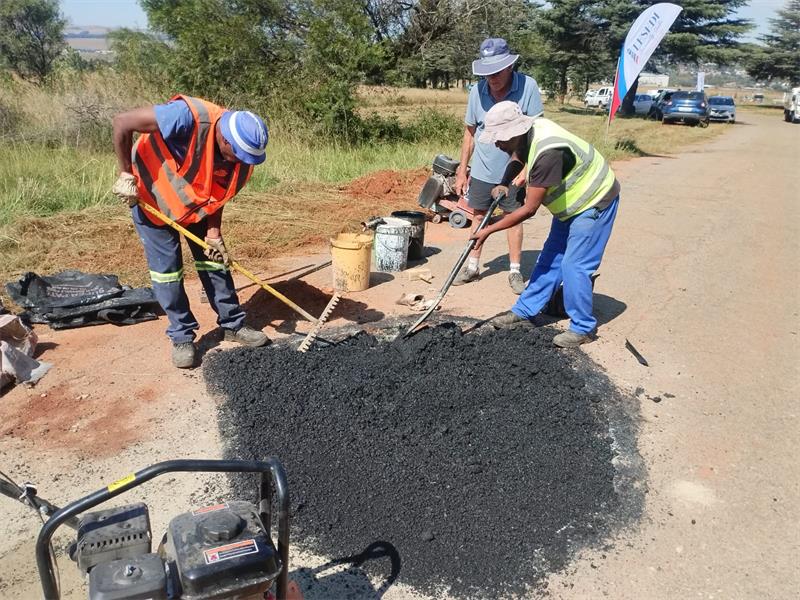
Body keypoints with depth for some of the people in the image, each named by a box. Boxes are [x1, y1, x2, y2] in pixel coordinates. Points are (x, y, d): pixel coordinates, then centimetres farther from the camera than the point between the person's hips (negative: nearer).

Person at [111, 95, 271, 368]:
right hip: (150, 194, -5)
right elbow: (122, 122, -32)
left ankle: (233, 325, 19)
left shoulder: (241, 157, -19)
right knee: (167, 269, -2)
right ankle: (182, 337, 12)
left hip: (195, 202, 5)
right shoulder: (188, 118, -38)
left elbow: (219, 194, -7)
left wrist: (214, 233, -16)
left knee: (214, 259, 6)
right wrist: (126, 174, -27)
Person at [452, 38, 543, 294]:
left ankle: (515, 271, 19)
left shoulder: (527, 86, -15)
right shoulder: (478, 90, -6)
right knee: (479, 217, 12)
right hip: (482, 170, 3)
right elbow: (470, 132, 4)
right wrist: (462, 171, 5)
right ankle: (473, 266, 26)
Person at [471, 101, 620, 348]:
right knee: (550, 258, 12)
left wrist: (489, 230, -24)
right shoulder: (528, 134, -9)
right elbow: (517, 158, 17)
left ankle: (583, 328, 6)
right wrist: (503, 184, -3)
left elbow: (529, 209, -31)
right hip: (571, 202, 9)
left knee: (574, 265, -9)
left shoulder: (547, 153, -36)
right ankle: (524, 311, 21)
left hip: (595, 202, -9)